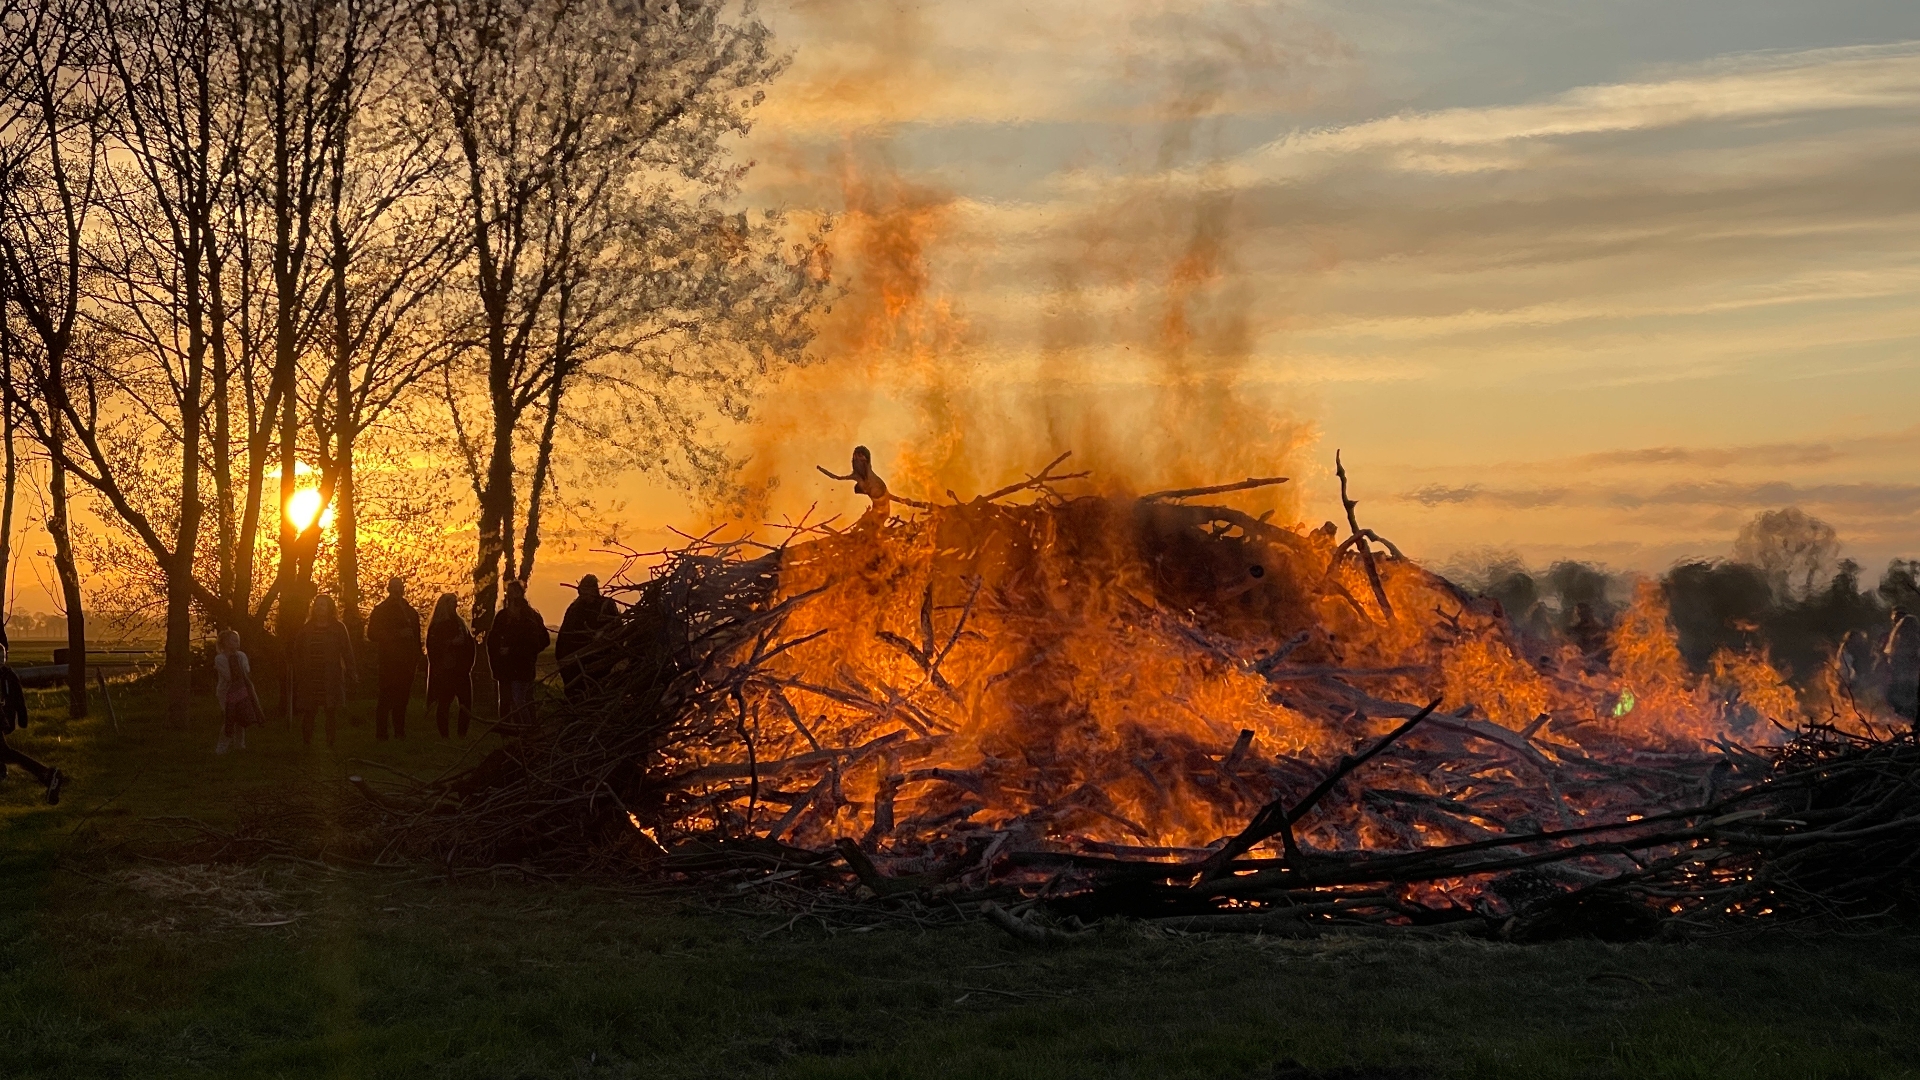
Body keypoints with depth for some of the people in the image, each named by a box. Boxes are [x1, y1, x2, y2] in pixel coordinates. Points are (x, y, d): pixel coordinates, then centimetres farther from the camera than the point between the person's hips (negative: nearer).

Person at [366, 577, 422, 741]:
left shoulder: (410, 611, 18)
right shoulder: (380, 609, 1)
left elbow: (416, 637, 21)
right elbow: (372, 634, -8)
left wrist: (417, 659, 13)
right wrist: (397, 634, -14)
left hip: (407, 661, 5)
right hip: (389, 661, -5)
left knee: (402, 697, 4)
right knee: (386, 697, -7)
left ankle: (400, 731, 8)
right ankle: (381, 732, -5)